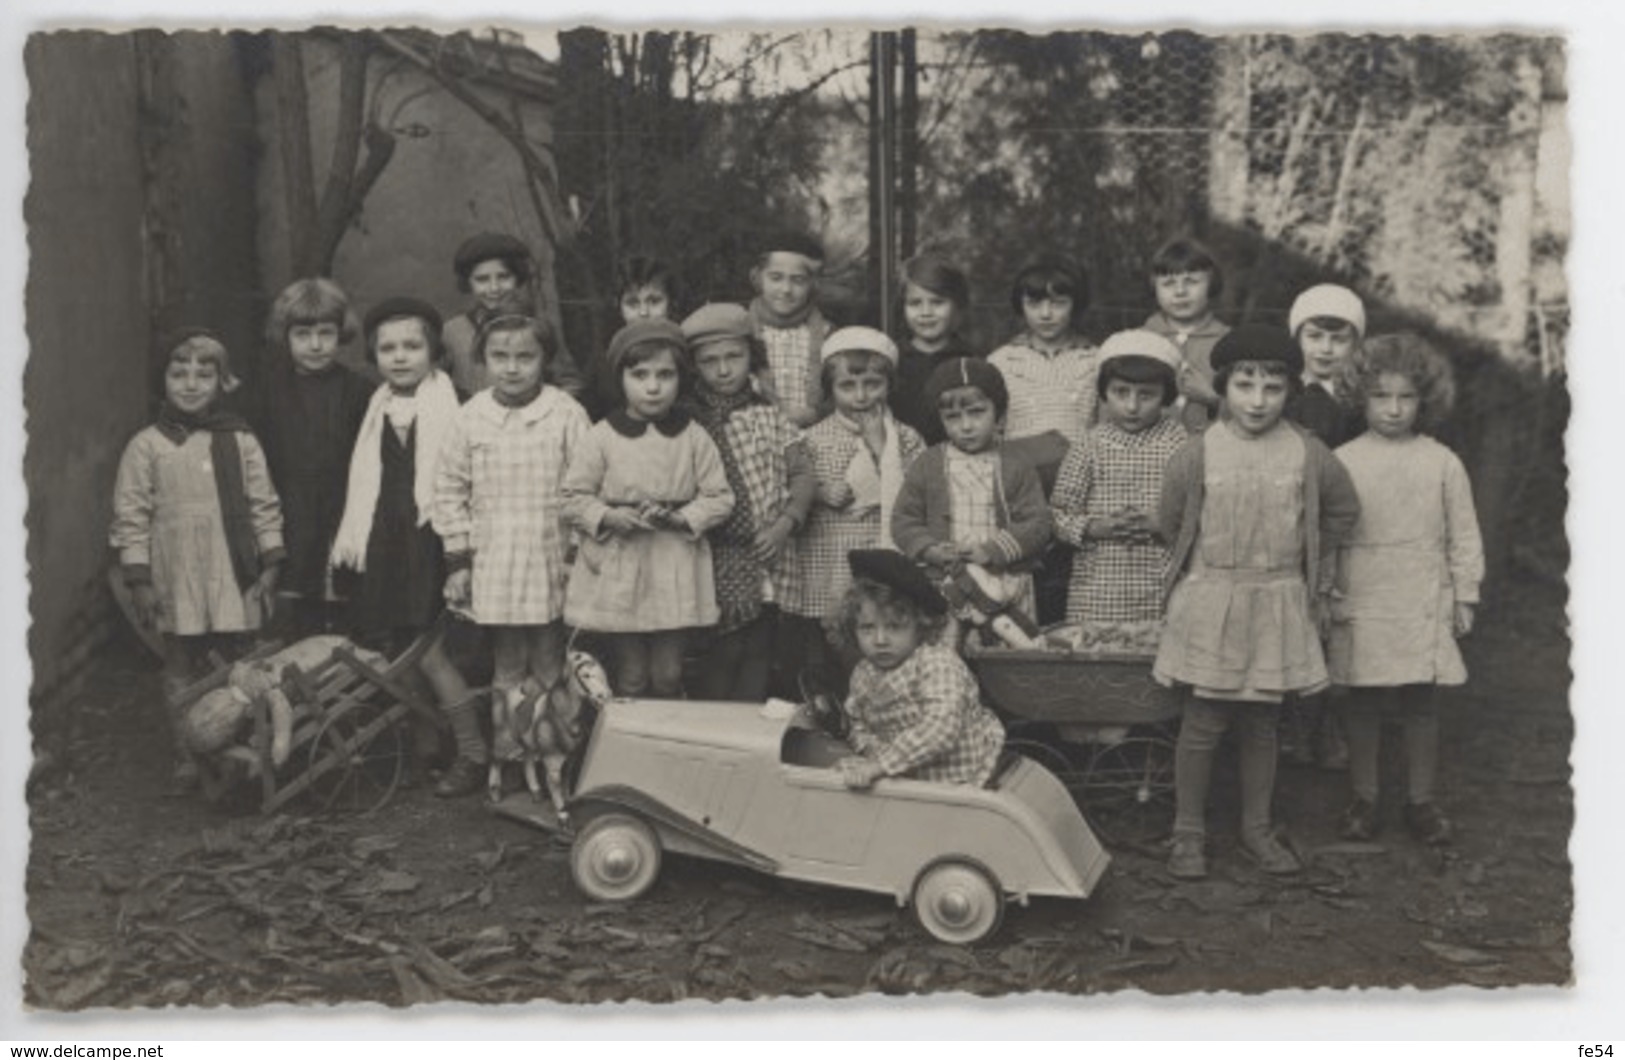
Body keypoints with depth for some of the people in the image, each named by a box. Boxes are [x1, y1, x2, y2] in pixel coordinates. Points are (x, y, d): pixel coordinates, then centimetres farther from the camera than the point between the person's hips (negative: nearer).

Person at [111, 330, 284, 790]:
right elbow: (130, 516, 0)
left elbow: (264, 505, 6)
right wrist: (139, 578, -3)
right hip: (176, 579, -1)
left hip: (236, 578, 1)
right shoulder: (146, 446, 0)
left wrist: (271, 563, 2)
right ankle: (186, 759, 17)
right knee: (181, 669, 8)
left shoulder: (240, 441, 4)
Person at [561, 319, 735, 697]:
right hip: (618, 570, -1)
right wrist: (609, 517, -16)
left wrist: (679, 517, -14)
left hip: (675, 570, 1)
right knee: (629, 677, 8)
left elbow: (719, 497, 1)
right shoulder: (601, 437, -2)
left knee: (668, 677, 9)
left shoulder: (694, 437, 0)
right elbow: (574, 497, 1)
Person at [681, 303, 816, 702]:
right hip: (719, 561, -2)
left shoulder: (768, 417, 5)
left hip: (767, 560, 2)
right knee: (722, 652, -2)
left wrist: (786, 523, -8)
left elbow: (803, 473, 5)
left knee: (758, 652, 7)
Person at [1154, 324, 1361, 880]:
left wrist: (1308, 565, 15)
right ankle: (1188, 832, 14)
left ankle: (1257, 828, 25)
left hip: (1279, 604, 2)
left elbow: (1343, 511, 13)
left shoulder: (1310, 455, -3)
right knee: (1204, 720, 1)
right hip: (1210, 603, -2)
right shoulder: (1194, 456, -8)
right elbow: (1171, 524, 5)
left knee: (1262, 721, 11)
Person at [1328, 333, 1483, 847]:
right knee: (1362, 706, 7)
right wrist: (1326, 597, 0)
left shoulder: (1442, 463, 0)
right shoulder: (1342, 463, -2)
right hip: (1359, 610, 0)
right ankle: (1363, 800, 20)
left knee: (1421, 706, 8)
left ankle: (1421, 801, 21)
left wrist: (1464, 597, 5)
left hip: (1423, 609, 0)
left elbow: (1463, 536, 6)